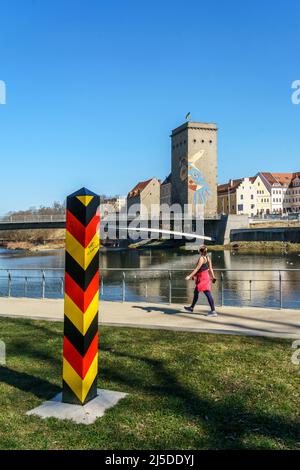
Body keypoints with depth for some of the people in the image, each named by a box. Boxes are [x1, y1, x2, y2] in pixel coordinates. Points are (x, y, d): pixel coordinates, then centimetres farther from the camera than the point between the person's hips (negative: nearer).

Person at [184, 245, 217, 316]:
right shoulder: (207, 257, 8)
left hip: (202, 278, -10)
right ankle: (191, 308, 31)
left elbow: (197, 269, -18)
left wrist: (189, 276, -16)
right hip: (205, 277, 10)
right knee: (196, 292, 19)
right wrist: (213, 277, 15)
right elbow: (210, 268, 11)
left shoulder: (202, 258, -16)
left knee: (208, 294, -9)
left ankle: (213, 311, -9)